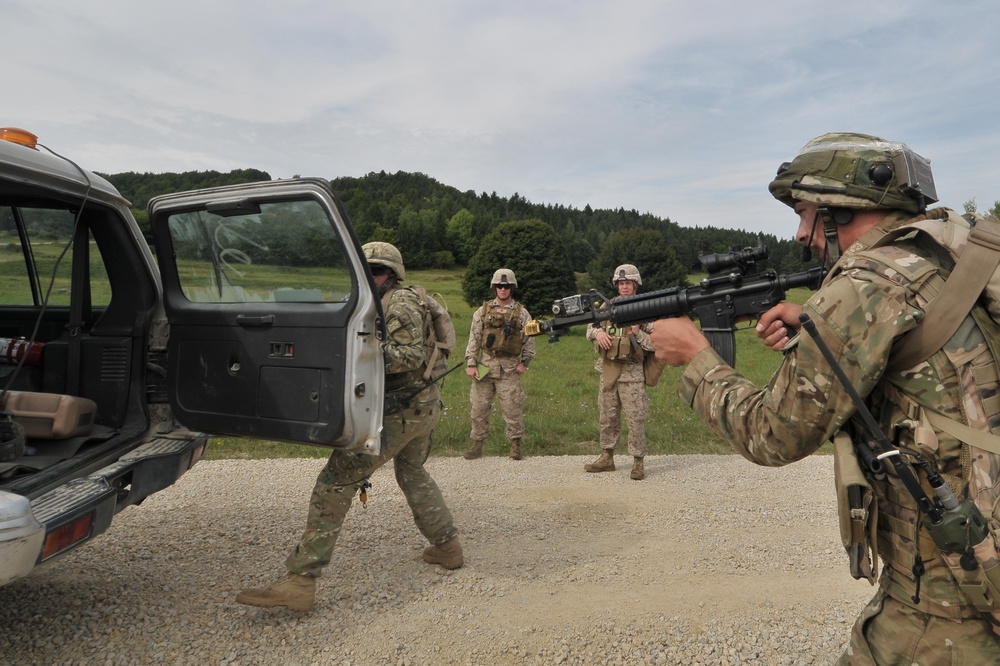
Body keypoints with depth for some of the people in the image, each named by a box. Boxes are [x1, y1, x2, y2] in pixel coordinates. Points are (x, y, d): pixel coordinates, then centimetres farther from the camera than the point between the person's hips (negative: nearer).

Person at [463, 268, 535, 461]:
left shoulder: (521, 313, 4)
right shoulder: (483, 311, 6)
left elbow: (529, 340, 7)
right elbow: (474, 338, 4)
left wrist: (525, 362, -2)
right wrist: (470, 363, -2)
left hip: (509, 367, -1)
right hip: (484, 365, 1)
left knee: (512, 408, 0)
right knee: (479, 407, 5)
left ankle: (516, 446, 12)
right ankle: (477, 445, 17)